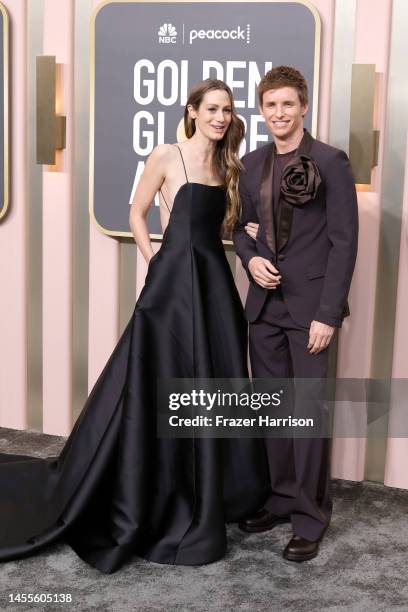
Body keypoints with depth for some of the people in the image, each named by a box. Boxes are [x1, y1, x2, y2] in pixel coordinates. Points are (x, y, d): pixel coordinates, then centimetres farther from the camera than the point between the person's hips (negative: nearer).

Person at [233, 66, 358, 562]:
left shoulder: (330, 162, -6)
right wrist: (250, 258, -3)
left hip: (309, 305, -5)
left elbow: (344, 242, -9)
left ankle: (310, 516, 12)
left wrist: (327, 313, -14)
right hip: (264, 303, 6)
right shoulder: (251, 164, 11)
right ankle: (279, 499, 27)